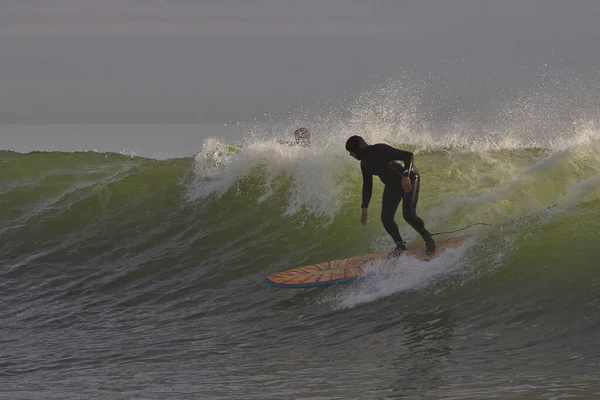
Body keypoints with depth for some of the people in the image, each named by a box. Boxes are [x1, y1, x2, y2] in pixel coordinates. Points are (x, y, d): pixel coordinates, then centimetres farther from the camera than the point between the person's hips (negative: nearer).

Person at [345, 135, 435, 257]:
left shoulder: (381, 150, -27)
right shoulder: (365, 163, -1)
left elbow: (409, 155, -29)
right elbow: (367, 184, 11)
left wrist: (406, 175, -40)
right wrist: (365, 207, 7)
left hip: (408, 180, -8)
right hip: (392, 184, 8)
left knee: (408, 215, -20)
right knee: (386, 218, -5)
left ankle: (428, 240, -1)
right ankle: (400, 245, 13)